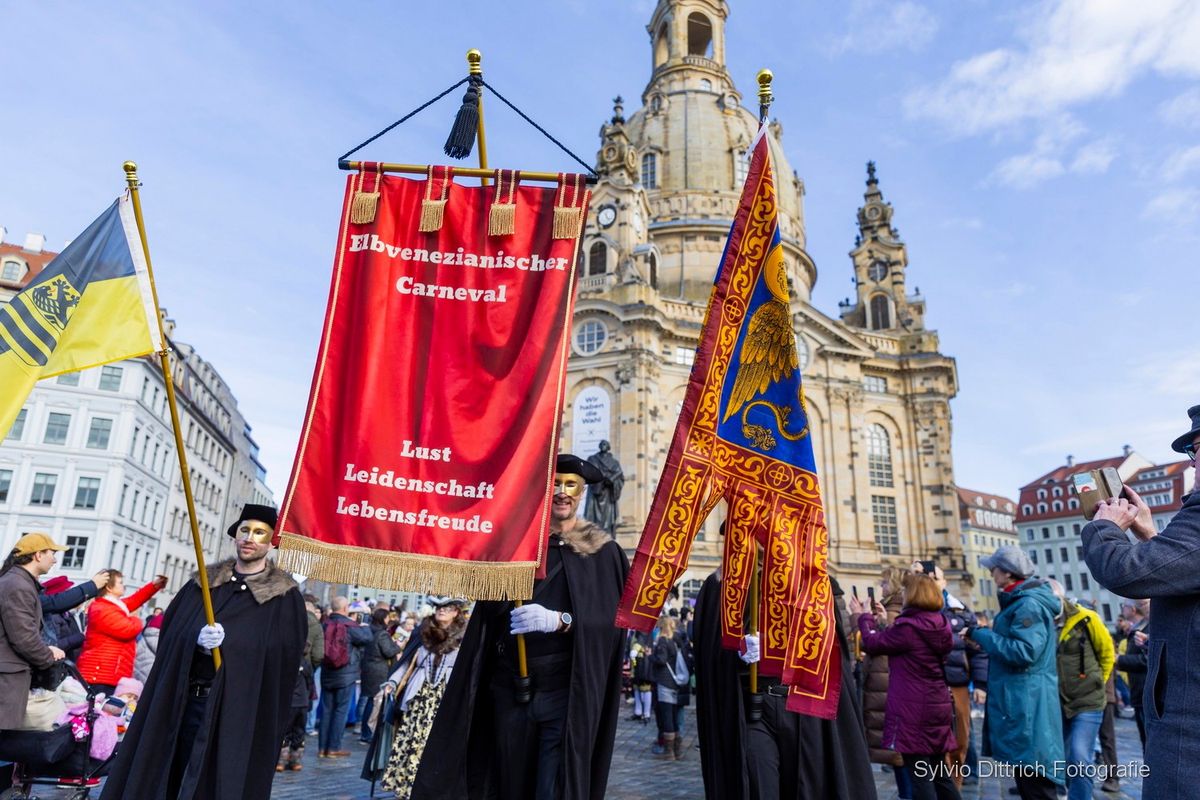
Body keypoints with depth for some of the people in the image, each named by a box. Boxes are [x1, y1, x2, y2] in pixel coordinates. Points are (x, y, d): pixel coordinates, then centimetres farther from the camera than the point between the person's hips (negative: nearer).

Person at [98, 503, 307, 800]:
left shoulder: (285, 597, -3)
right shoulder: (202, 583, 11)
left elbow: (284, 654, -10)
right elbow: (170, 631, 5)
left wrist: (227, 643, -16)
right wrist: (196, 639, -15)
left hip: (238, 711, -4)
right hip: (182, 701, 4)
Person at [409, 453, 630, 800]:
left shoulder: (602, 552, 1)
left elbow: (611, 618, -8)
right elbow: (491, 607, 2)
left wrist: (559, 620, -23)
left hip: (568, 693, -3)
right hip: (510, 689, 3)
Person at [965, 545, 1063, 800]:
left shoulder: (1029, 604, -16)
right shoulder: (1019, 602, 16)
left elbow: (1023, 652, -25)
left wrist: (981, 635, -16)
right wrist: (988, 634, 10)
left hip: (1027, 706, -11)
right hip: (1020, 704, 11)